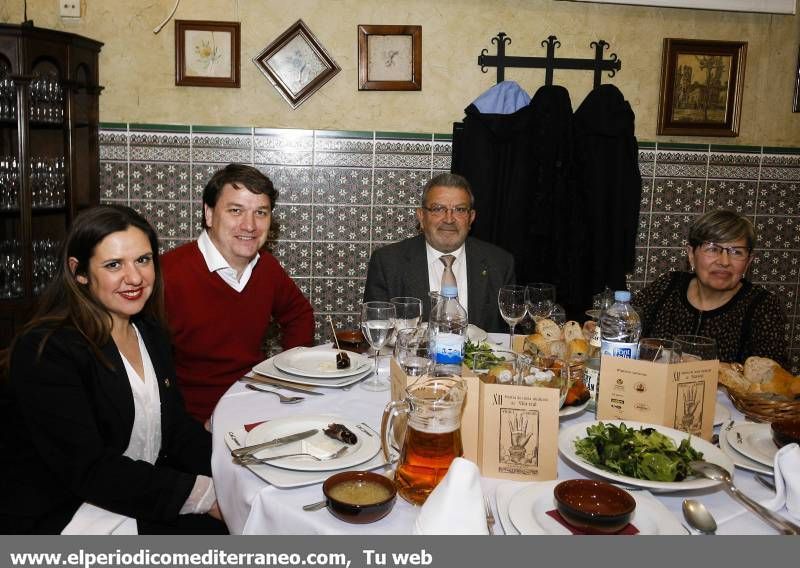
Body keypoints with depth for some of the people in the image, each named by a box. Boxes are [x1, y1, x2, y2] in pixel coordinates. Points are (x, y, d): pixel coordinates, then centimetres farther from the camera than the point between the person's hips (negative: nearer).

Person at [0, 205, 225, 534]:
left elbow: (176, 424, 7)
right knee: (213, 530, -23)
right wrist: (202, 492, -24)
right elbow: (87, 470, -22)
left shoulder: (151, 332, 7)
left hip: (145, 496, 7)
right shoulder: (44, 351, -18)